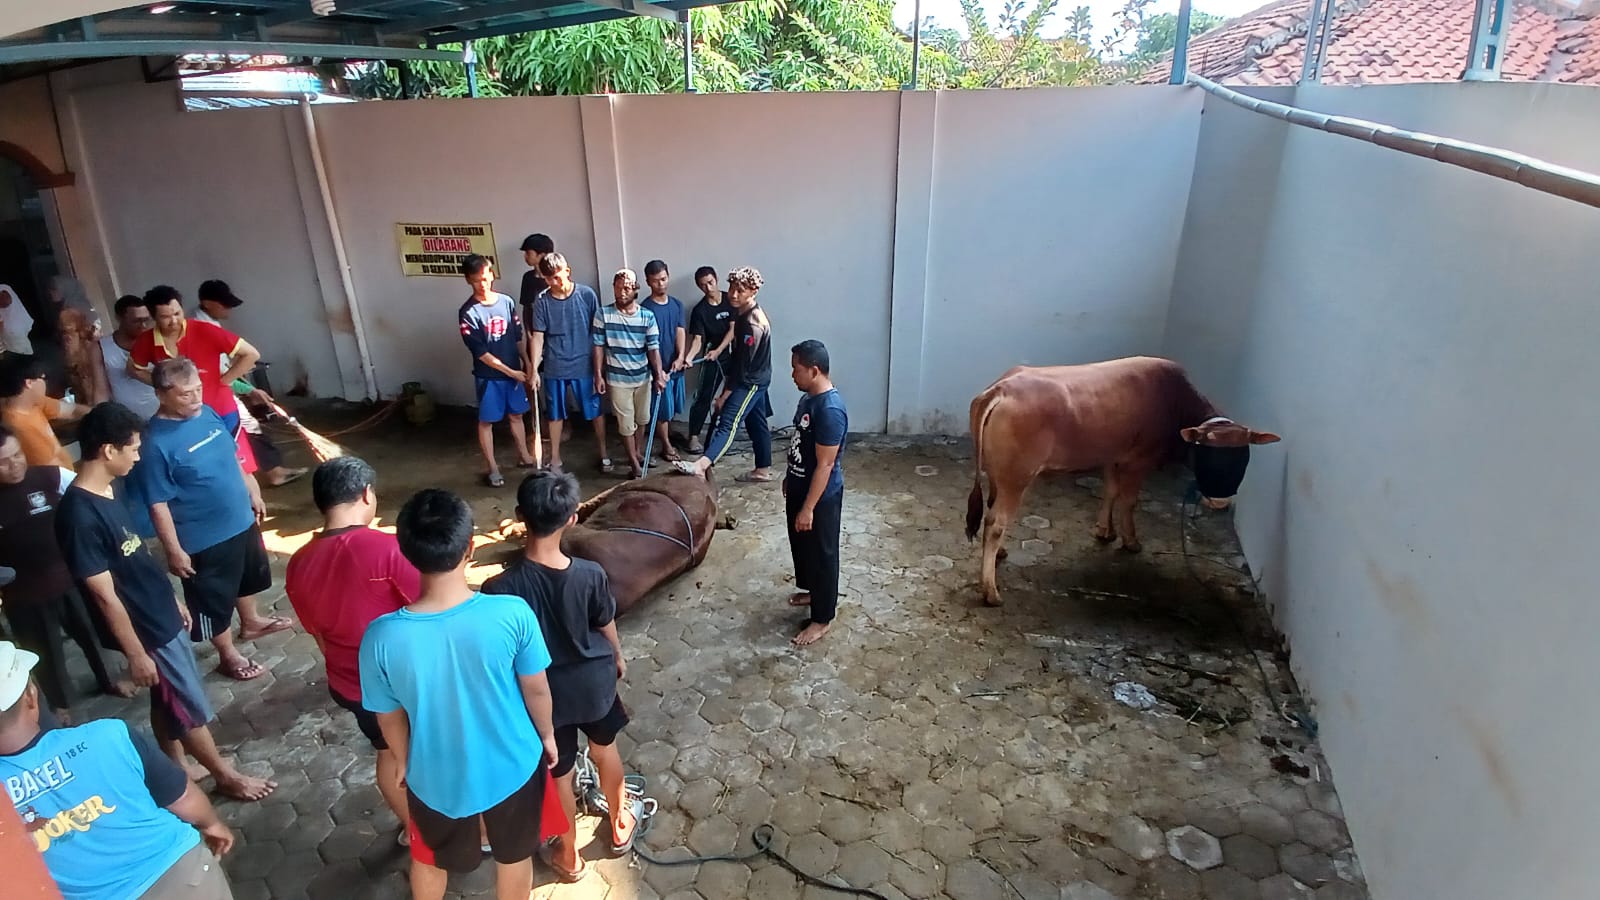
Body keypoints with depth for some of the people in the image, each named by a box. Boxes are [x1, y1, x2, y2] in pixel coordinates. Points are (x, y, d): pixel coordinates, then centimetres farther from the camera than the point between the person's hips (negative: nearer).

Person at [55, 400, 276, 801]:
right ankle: (227, 776, 26)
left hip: (161, 615, 9)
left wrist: (172, 600, 20)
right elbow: (106, 596, -23)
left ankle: (179, 769, 41)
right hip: (148, 630, -9)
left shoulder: (106, 491, 0)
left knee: (168, 702, 24)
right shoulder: (81, 516, -29)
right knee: (192, 708, 8)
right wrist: (136, 653, -17)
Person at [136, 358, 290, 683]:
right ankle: (228, 656, 31)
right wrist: (174, 550, -18)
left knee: (249, 575, 28)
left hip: (241, 519, 8)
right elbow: (158, 505, -21)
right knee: (214, 599, 12)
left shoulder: (208, 413, -4)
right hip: (204, 538, -8)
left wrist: (253, 493, 17)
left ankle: (250, 622, 53)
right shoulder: (156, 443, -25)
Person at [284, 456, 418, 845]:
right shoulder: (385, 548, -27)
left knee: (390, 753, 28)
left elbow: (318, 633, 8)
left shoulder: (298, 565, -6)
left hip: (350, 683, 6)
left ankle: (413, 827, 47)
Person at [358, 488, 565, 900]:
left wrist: (404, 761, 12)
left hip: (436, 776, 1)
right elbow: (536, 689, -14)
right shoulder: (513, 614, -30)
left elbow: (390, 718, -10)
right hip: (511, 765, -1)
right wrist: (546, 734, 7)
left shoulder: (381, 637, -27)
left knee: (429, 860, 33)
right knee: (514, 855, 28)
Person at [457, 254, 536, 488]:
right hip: (488, 375, -4)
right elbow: (480, 352, -16)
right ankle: (492, 468, 16)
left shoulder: (507, 302, 0)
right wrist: (510, 371, -16)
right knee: (486, 421, 6)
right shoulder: (468, 313, -14)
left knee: (516, 415, 17)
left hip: (514, 371, 4)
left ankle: (524, 456, 32)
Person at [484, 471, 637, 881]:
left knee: (558, 775, 22)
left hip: (545, 690, -1)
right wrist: (617, 658, 16)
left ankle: (569, 855, 44)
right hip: (594, 680, 1)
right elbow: (607, 627, -6)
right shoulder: (590, 574, -23)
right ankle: (620, 825, 52)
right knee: (605, 750, 29)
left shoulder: (501, 588, -28)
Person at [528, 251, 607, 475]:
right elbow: (537, 336, -3)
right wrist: (534, 369, -10)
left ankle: (603, 452, 28)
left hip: (584, 366, -1)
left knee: (595, 411, 10)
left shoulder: (587, 295, -8)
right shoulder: (541, 301, -5)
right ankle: (555, 458, 27)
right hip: (554, 368, 1)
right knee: (555, 414, 13)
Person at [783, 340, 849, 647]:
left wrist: (808, 508, -23)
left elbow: (825, 465, -27)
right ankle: (813, 591, 48)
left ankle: (823, 618, 22)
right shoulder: (808, 397, 2)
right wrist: (789, 479, 23)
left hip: (820, 497, -10)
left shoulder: (830, 410, -29)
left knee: (821, 553, 6)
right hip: (799, 488, 10)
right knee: (801, 546, 25)